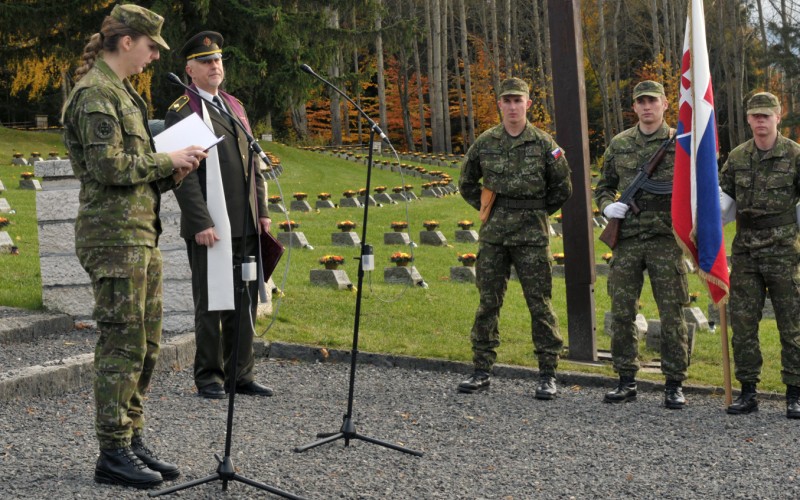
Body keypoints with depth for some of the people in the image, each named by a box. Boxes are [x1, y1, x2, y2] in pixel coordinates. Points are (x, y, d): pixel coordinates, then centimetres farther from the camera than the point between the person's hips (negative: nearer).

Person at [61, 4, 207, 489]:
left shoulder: (121, 92, 20)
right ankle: (113, 453, 0)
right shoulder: (96, 93, -12)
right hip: (114, 235, -10)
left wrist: (171, 173, 8)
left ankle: (133, 440, 21)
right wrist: (167, 160, -11)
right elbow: (107, 166, -21)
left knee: (146, 346, 13)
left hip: (141, 234, 10)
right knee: (122, 345, -6)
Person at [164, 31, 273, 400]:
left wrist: (262, 210, 13)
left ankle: (240, 375, 16)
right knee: (210, 304, 1)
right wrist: (201, 223, -18)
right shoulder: (181, 113, -6)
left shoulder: (235, 106, 17)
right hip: (209, 227, -7)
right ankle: (209, 377, 11)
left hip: (245, 226, 7)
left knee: (245, 302, 9)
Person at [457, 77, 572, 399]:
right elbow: (466, 182, 19)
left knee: (539, 303, -1)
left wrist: (538, 212, 6)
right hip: (493, 234, 2)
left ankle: (548, 375, 6)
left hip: (532, 234, -2)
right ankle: (482, 370, 16)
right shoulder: (485, 143, 5)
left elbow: (563, 187, 9)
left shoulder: (543, 143, 0)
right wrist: (486, 209, 12)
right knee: (488, 302, 7)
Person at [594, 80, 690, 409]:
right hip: (627, 239, 3)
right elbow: (604, 187, 19)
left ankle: (675, 385, 9)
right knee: (621, 312, 5)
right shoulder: (619, 144, 11)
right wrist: (607, 205, -1)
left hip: (666, 238, -3)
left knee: (671, 314, 0)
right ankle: (626, 382, 15)